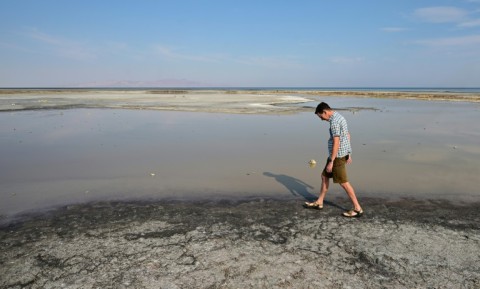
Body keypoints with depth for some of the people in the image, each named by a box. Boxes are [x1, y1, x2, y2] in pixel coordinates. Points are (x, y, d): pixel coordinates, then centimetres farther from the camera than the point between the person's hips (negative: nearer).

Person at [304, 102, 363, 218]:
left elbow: (336, 142, -23)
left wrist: (331, 161, -20)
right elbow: (347, 135, 18)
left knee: (344, 182, -2)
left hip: (338, 155, -10)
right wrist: (348, 154, 23)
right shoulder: (339, 117, 13)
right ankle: (319, 202, 26)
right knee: (324, 176, 17)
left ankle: (358, 209, 6)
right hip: (343, 153, 10)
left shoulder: (334, 121, -19)